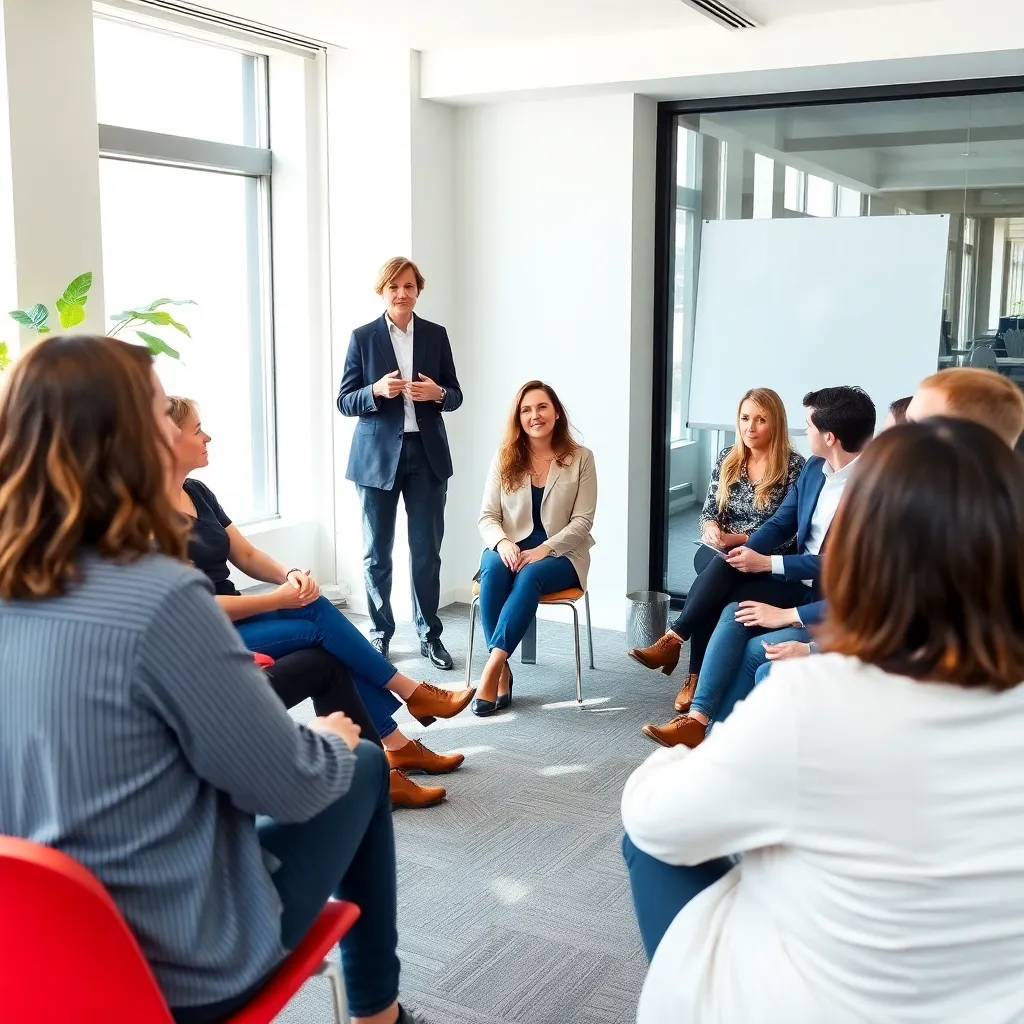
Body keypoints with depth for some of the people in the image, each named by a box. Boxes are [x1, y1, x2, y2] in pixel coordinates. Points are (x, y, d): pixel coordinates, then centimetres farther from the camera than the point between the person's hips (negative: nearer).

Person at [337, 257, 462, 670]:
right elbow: (344, 402, -1)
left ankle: (429, 635, 16)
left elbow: (455, 396, 9)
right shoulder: (363, 337, 0)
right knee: (377, 553, 7)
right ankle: (380, 633, 20)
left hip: (426, 454, 1)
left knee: (426, 551, 5)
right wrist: (376, 391, -19)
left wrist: (437, 393, -13)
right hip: (377, 456, -1)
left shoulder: (436, 335, 6)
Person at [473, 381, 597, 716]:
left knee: (530, 575, -35)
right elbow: (487, 517, 4)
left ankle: (492, 668, -40)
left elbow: (582, 521, -5)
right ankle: (503, 671, -28)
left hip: (560, 554, -2)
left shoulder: (580, 458, -1)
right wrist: (503, 543, -19)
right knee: (493, 569, -33)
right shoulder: (504, 458, 6)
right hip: (510, 549, 2)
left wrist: (544, 549, -20)